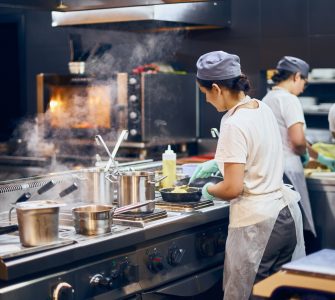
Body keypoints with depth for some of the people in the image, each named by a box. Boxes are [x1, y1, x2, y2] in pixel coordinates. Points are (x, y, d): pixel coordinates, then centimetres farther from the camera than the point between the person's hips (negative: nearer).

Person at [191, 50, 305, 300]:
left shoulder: (233, 124, -19)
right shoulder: (263, 108, 6)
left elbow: (233, 188, -20)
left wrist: (209, 190, 0)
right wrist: (217, 162, 25)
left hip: (256, 223, -8)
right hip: (287, 212, 8)